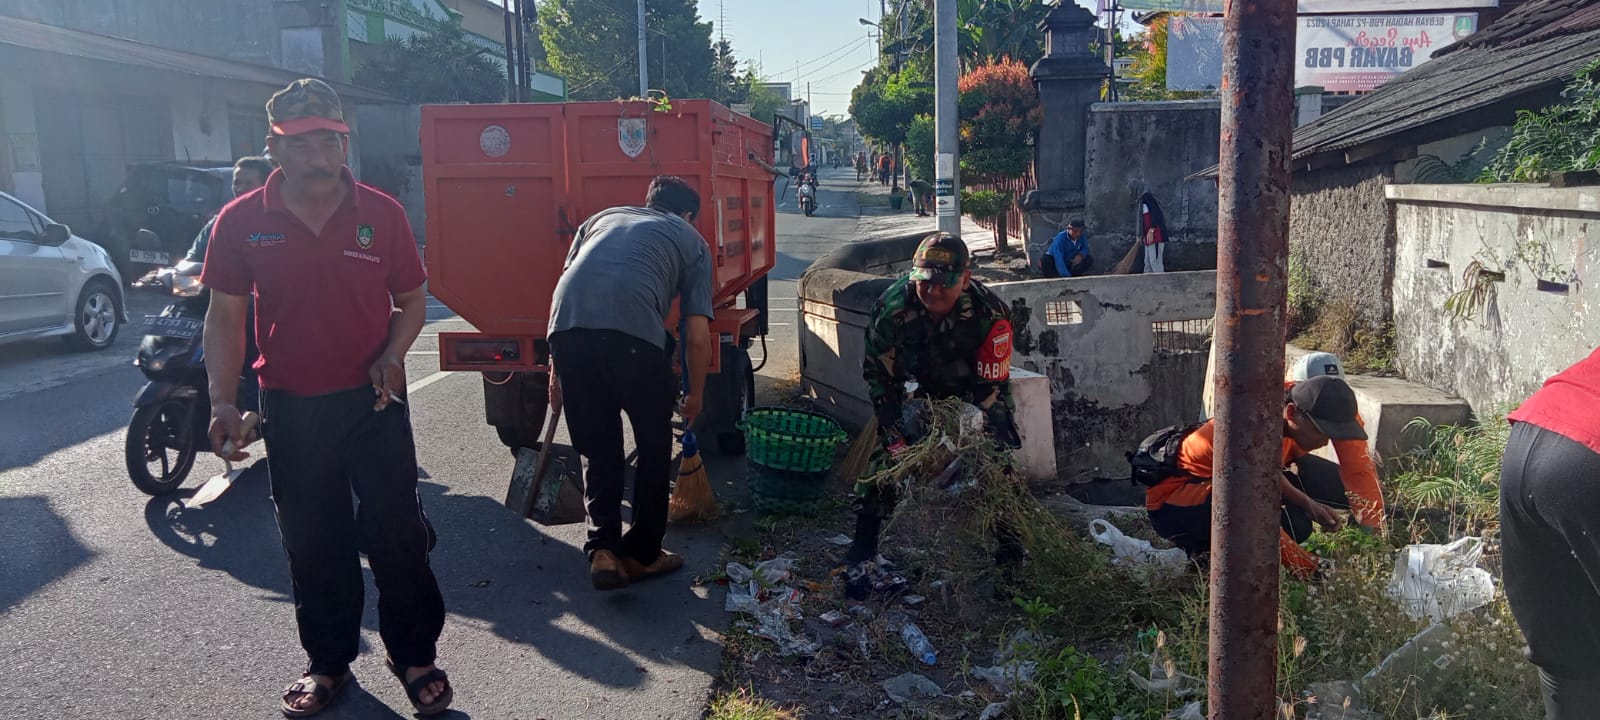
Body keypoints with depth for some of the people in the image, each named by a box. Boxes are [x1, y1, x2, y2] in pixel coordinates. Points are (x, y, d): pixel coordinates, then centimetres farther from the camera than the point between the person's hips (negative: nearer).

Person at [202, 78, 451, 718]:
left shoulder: (381, 214, -3)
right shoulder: (241, 221, -3)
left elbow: (411, 300, 5)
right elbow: (225, 317, 2)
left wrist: (393, 353, -14)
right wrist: (223, 402, -7)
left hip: (373, 400, -1)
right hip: (291, 407, 1)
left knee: (397, 533, 3)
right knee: (312, 544, 12)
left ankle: (413, 654, 21)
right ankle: (328, 663, 30)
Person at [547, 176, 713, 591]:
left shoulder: (604, 217, 34)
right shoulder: (691, 239, 25)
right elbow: (697, 337, 16)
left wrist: (556, 370, 29)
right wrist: (695, 394, 31)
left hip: (568, 326, 4)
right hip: (633, 331, -3)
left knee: (597, 450, 20)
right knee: (654, 449, 18)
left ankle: (603, 550, 12)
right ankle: (642, 554, 27)